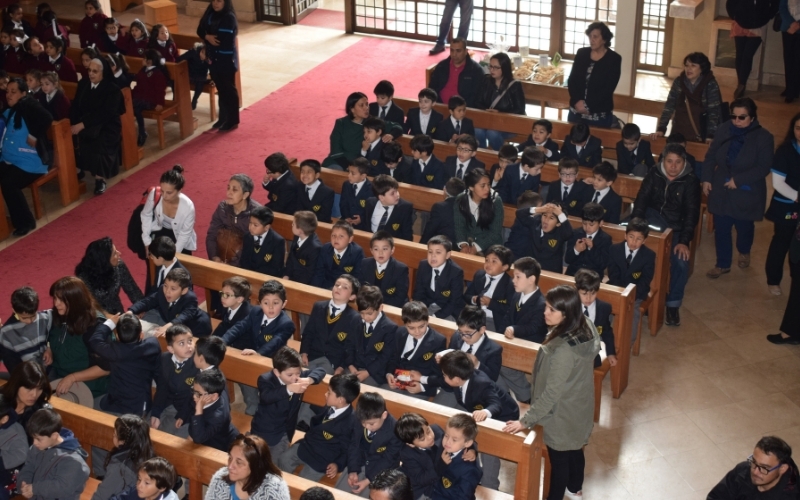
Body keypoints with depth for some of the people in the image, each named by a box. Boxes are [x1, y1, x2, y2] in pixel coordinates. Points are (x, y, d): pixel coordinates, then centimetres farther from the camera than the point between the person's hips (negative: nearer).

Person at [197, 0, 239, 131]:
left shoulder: (229, 17, -18)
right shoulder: (210, 14, 6)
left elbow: (226, 39, -23)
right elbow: (200, 30, 7)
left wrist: (213, 38, -7)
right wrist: (207, 37, -13)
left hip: (226, 59, -7)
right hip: (213, 57, 7)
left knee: (229, 90, 3)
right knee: (220, 89, 17)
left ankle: (232, 121, 13)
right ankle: (223, 118, 28)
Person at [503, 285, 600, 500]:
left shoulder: (564, 349, -38)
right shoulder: (585, 327, -12)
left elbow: (552, 393, -30)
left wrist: (526, 420, -23)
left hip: (562, 414, -8)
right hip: (578, 407, 8)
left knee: (559, 459, 16)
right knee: (575, 450, 30)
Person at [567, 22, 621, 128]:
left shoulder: (614, 59, -4)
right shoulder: (581, 53, 7)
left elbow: (608, 88, -9)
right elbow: (572, 80, 5)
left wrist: (589, 107, -15)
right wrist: (577, 101, -11)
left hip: (600, 114, -4)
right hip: (576, 110, 4)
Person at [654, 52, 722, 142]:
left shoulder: (711, 85, -9)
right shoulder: (678, 82, 1)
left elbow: (714, 111, -13)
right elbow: (669, 106, 0)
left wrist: (710, 136, -23)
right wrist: (661, 129, -10)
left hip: (701, 136, -3)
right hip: (679, 133, 3)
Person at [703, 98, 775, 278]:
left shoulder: (763, 137, -15)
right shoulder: (723, 130, -4)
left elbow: (764, 167, -17)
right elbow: (711, 156, 5)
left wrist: (738, 180, -21)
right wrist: (707, 179, -4)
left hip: (747, 193, -2)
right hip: (721, 190, 2)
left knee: (744, 227, 17)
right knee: (721, 228, 7)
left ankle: (744, 252, 49)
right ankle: (723, 264, 23)